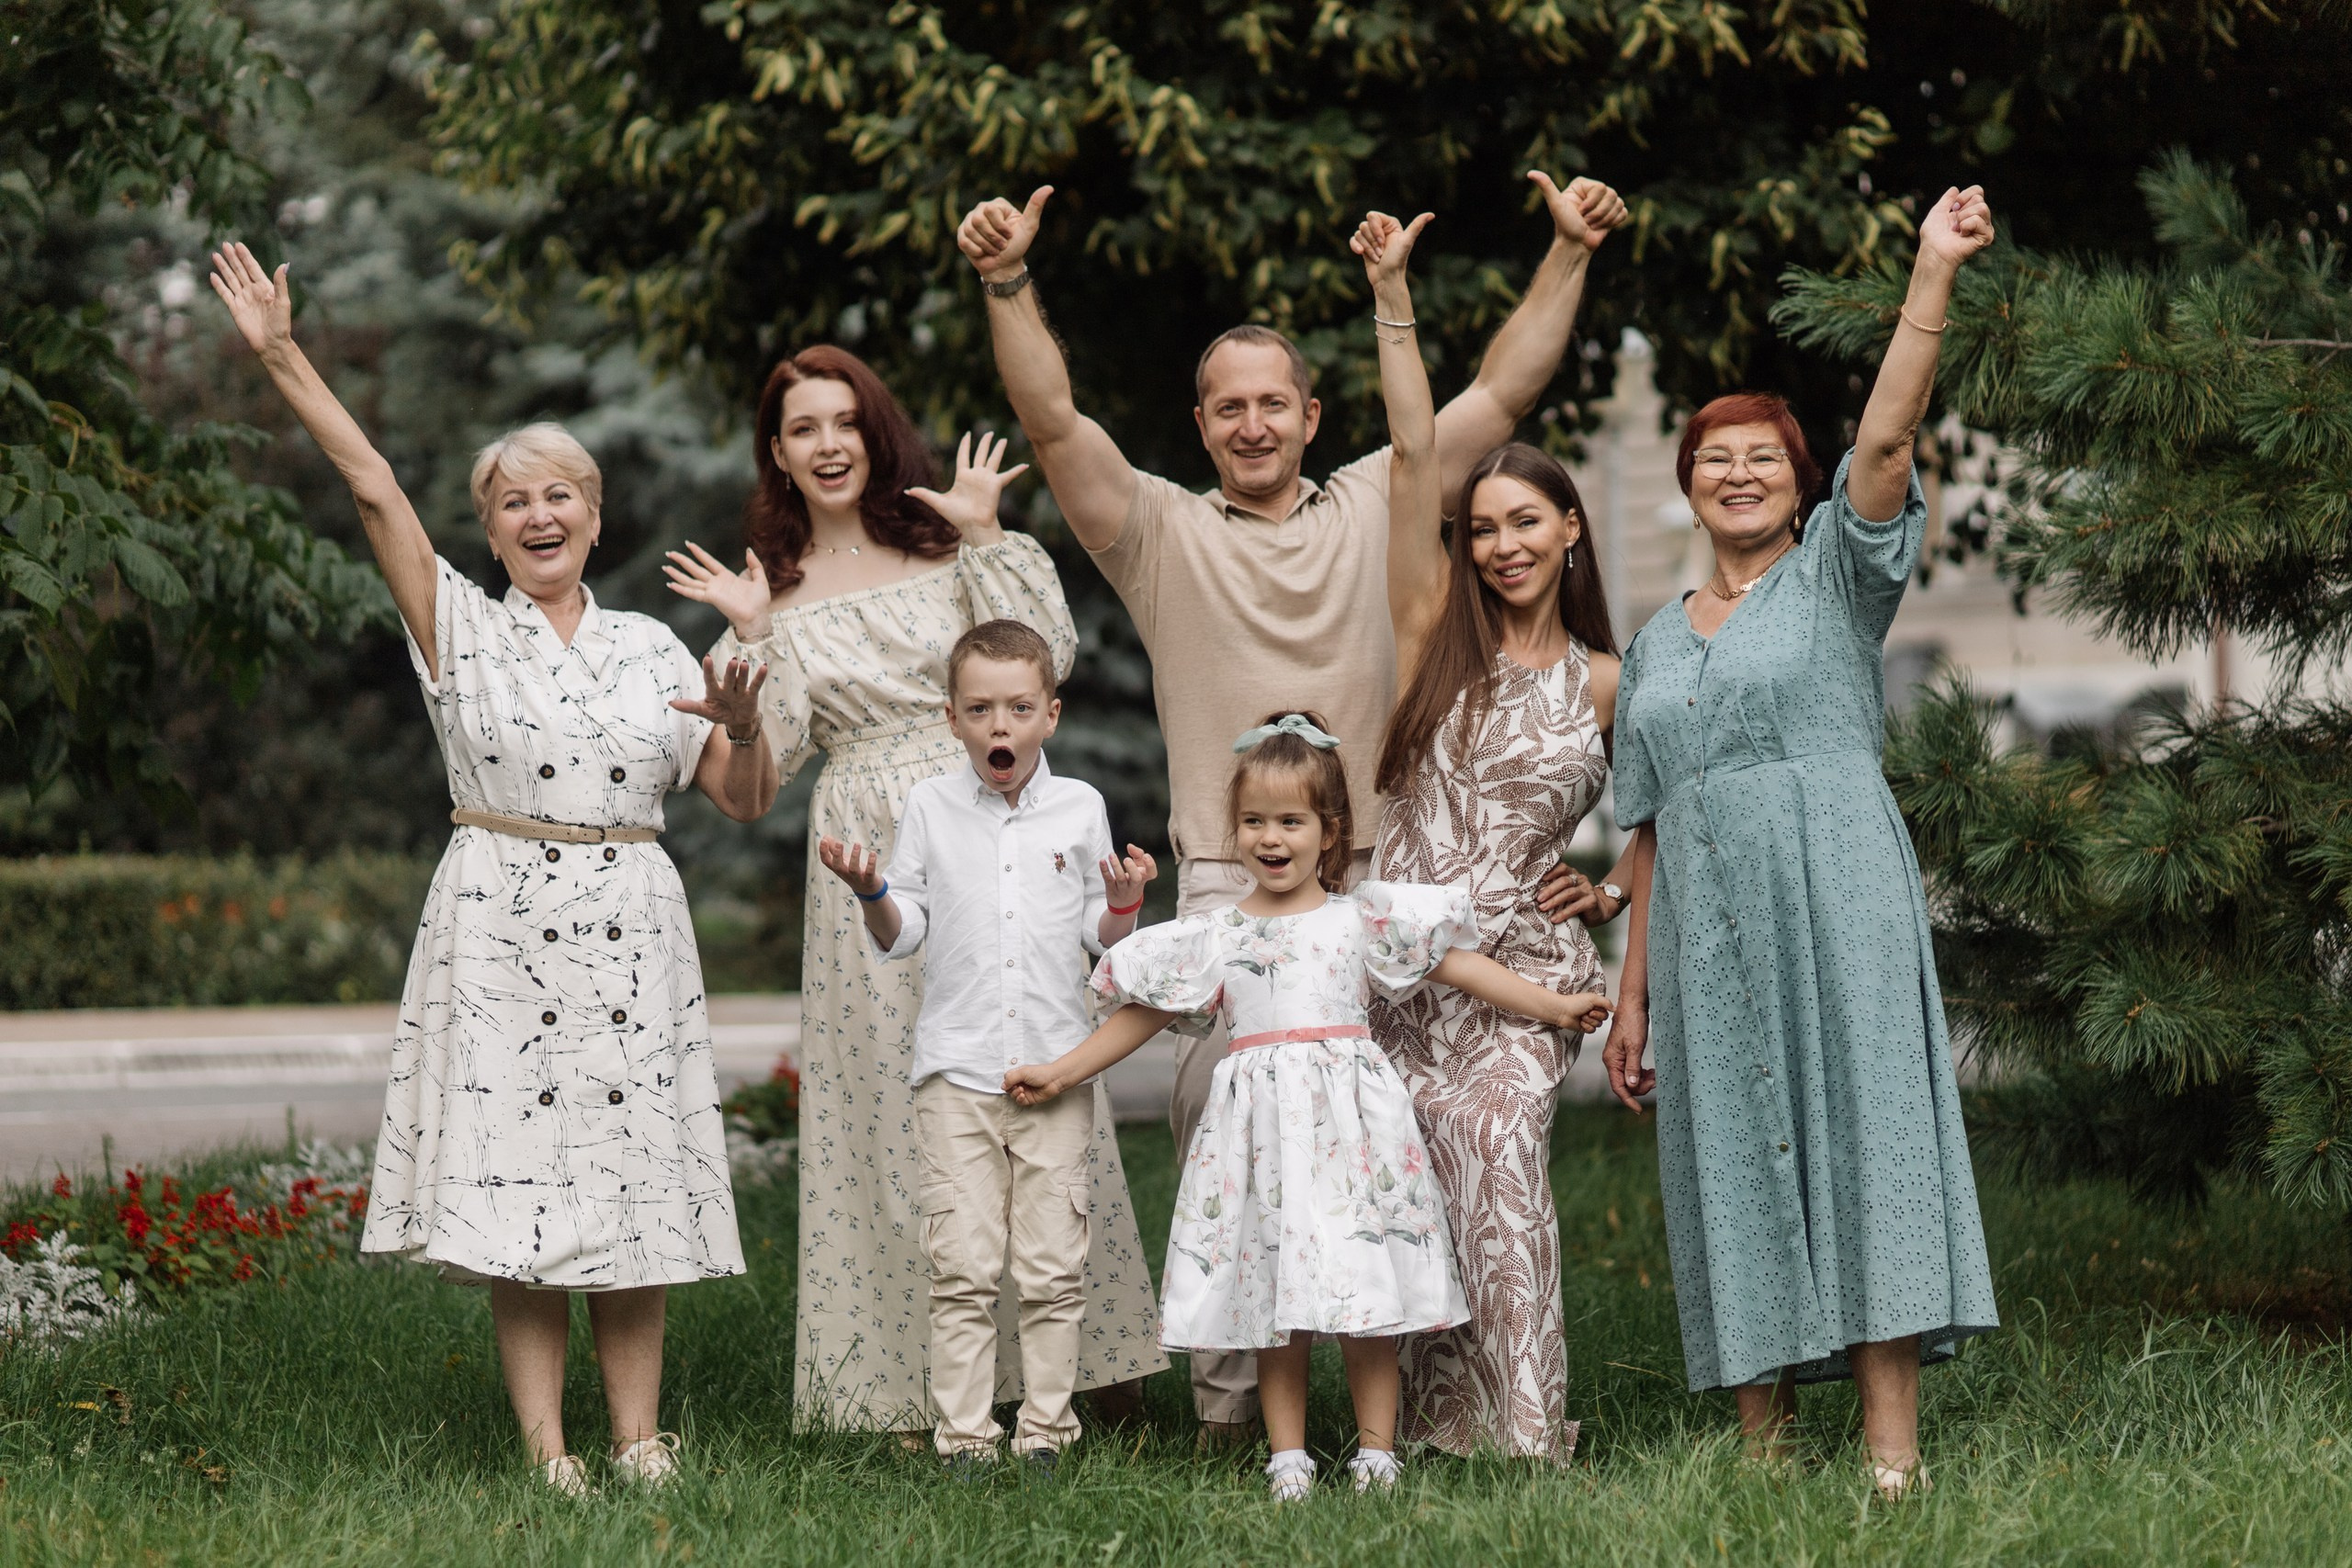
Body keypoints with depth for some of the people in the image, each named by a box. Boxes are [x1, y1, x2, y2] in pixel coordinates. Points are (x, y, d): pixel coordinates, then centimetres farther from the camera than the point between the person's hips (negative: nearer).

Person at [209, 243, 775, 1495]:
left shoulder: (650, 646, 12)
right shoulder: (462, 627, 6)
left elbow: (746, 801, 12)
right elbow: (375, 490, -2)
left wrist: (744, 729, -9)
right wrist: (284, 359, -8)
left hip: (629, 930, 2)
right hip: (500, 922, -2)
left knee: (628, 1182, 1)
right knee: (514, 1181, -6)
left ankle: (637, 1438, 6)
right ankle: (546, 1449, -4)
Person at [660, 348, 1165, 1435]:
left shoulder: (943, 550, 8)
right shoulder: (777, 590, 8)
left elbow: (1044, 656, -4)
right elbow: (767, 762, 1)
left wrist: (987, 539, -5)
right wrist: (752, 641, -8)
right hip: (869, 855, 0)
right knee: (893, 1107, 0)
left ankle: (1067, 1357, 8)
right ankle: (908, 1392, 4)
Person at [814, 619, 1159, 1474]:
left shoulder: (1080, 807, 6)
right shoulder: (930, 806, 5)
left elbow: (1101, 938, 11)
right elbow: (902, 935, 8)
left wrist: (1125, 901, -9)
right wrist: (870, 891, -11)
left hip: (1056, 1067, 1)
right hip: (957, 1069, 0)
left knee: (1053, 1267, 1)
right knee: (963, 1267, -2)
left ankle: (1046, 1429, 10)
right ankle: (964, 1436, 3)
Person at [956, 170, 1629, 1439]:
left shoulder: (1371, 508, 14)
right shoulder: (1163, 533, 8)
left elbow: (1502, 392, 12)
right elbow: (1051, 418, -3)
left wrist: (1570, 254, 6)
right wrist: (1007, 284, -15)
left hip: (1374, 875, 2)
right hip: (1227, 884, -2)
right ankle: (1228, 1391, -1)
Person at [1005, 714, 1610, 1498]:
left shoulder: (1363, 919, 5)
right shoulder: (1214, 937, 8)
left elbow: (1458, 963, 7)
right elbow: (1143, 1013, 14)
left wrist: (1554, 1006, 5)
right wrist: (1059, 1074, 14)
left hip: (1349, 1113, -1)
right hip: (1259, 1122, 1)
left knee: (1365, 1292, -2)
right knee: (1275, 1300, 2)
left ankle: (1376, 1449, 7)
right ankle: (1287, 1456, 9)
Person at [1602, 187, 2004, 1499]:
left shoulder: (1836, 577, 7)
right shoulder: (1660, 642, 20)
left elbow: (1887, 437, -9)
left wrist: (1934, 272, -19)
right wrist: (1635, 992, 15)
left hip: (1836, 907, -5)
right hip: (1706, 933, 5)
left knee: (1858, 1135, -12)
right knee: (1731, 1165, 1)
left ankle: (1895, 1454, -17)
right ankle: (1767, 1443, 4)